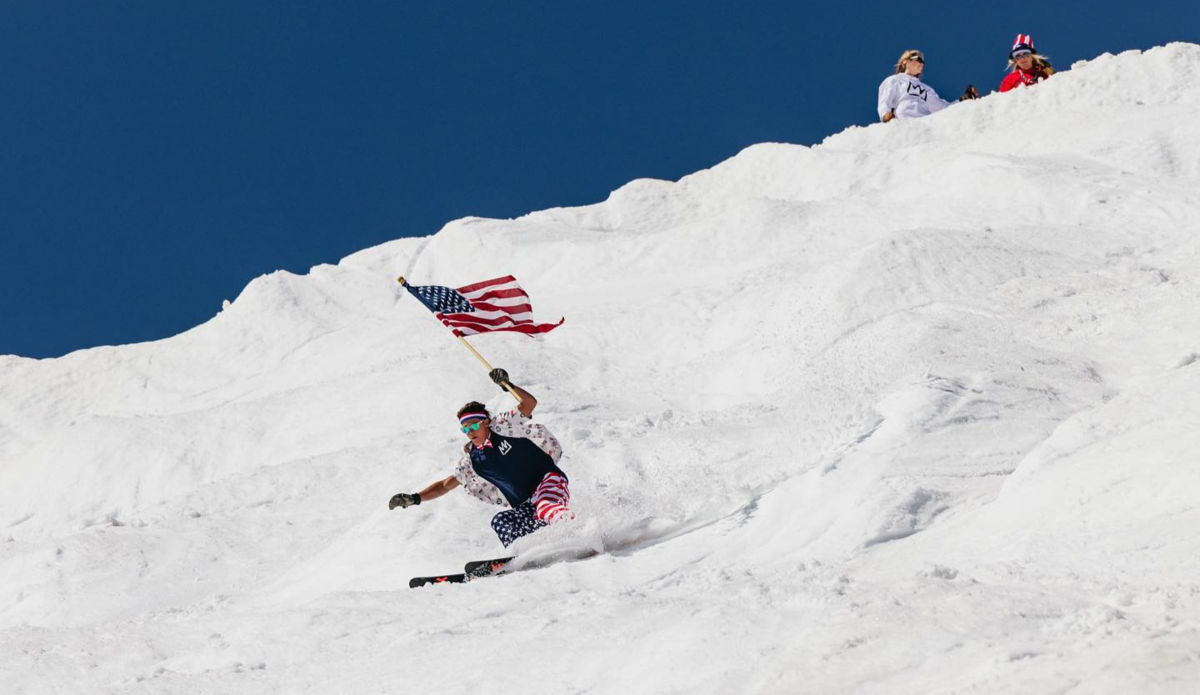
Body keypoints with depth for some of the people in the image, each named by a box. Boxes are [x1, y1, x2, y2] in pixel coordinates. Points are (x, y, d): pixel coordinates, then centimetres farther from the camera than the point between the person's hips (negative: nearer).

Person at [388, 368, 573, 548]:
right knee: (500, 522, -22)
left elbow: (530, 403, -6)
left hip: (549, 481, -5)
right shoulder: (472, 461, 9)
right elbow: (446, 484, 14)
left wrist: (506, 384, -19)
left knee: (545, 509, -36)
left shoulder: (503, 427, 1)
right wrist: (415, 498, 3)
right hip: (527, 507, 5)